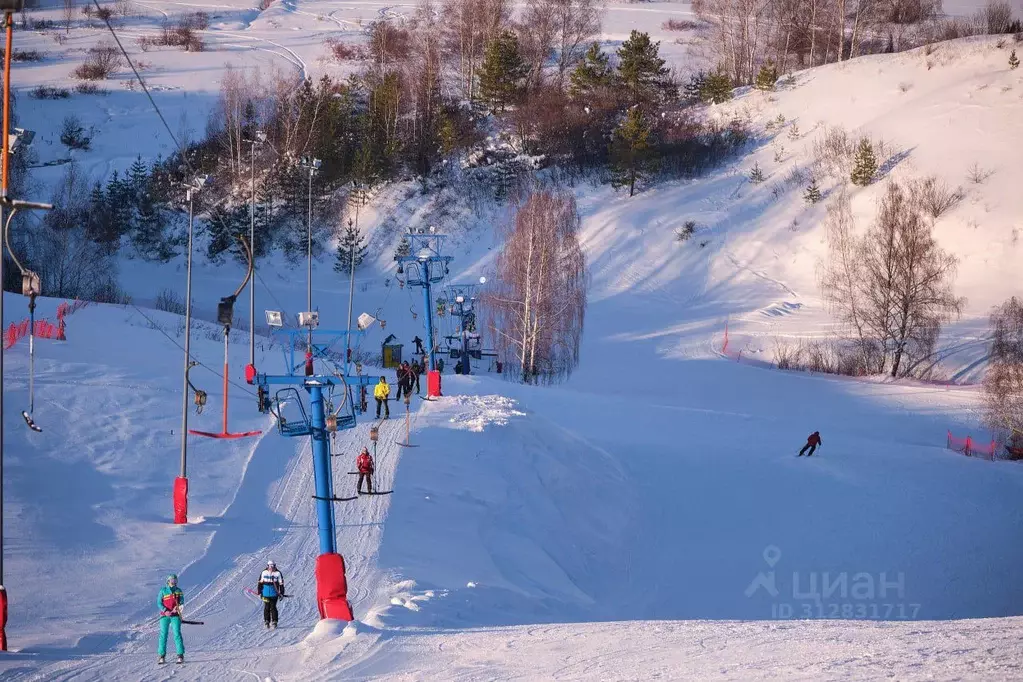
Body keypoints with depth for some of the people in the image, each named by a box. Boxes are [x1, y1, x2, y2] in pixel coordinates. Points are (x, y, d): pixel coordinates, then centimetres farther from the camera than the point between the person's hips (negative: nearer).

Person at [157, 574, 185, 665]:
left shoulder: (179, 591, 9)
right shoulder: (163, 591, 5)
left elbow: (182, 601, 1)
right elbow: (159, 603, 1)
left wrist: (179, 606, -23)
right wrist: (165, 611, -15)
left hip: (175, 616, 0)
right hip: (165, 616, 0)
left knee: (177, 634, -9)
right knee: (163, 634, -3)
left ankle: (180, 655, -10)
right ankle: (162, 656, 1)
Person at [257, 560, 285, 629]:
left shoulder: (278, 573, -2)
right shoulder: (264, 573, 2)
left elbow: (281, 584, 2)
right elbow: (260, 582, 10)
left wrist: (281, 593, 0)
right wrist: (259, 592, 8)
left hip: (274, 594, -1)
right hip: (266, 594, 1)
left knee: (273, 608, -2)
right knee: (266, 608, 2)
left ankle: (274, 622, 6)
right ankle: (266, 622, 9)